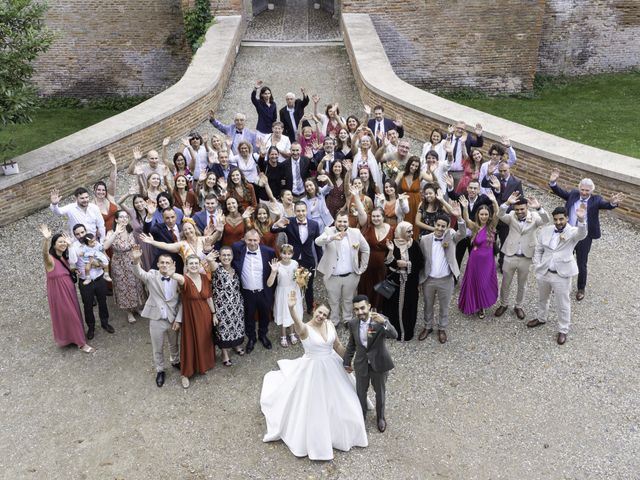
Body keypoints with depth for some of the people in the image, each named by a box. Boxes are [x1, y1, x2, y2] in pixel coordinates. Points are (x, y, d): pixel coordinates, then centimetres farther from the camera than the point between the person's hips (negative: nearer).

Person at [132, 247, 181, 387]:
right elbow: (139, 273, -33)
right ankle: (160, 370, 37)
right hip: (156, 319, -1)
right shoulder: (151, 276, -11)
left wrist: (178, 319, -8)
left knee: (174, 344, 24)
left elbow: (181, 302, -5)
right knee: (157, 348, 15)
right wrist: (136, 261, -53)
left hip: (173, 319, 1)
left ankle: (175, 361, 51)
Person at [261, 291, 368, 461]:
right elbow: (297, 322, -46)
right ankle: (314, 440, 31)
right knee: (313, 406, 7)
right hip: (312, 370, -5)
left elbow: (338, 345, 7)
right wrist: (291, 308, -66)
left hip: (331, 368, 5)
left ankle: (336, 432, 46)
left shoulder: (329, 325, -6)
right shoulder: (305, 329, -22)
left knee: (336, 401, 21)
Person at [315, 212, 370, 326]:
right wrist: (332, 237, -48)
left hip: (350, 276, 2)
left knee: (348, 300, 19)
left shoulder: (356, 233, -3)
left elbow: (366, 249, 9)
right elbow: (318, 241, -29)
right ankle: (333, 323, 32)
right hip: (332, 276, -2)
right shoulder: (329, 231, -9)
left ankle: (348, 321, 39)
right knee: (333, 302, 14)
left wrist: (362, 268, 4)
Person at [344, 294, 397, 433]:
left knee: (380, 392, 20)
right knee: (360, 392, 21)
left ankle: (381, 417, 47)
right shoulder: (353, 324, -12)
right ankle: (361, 416, 49)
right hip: (361, 364, 3)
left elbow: (394, 335, -41)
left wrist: (384, 322, -59)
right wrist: (347, 362, 11)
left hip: (379, 364, -2)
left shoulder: (380, 321, -25)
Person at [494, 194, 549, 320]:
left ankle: (518, 306, 36)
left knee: (522, 285, 16)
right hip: (510, 256, 0)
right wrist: (507, 203, -42)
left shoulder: (534, 217, -7)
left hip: (526, 258, 0)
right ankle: (503, 304, 35)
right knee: (505, 283, 14)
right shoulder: (511, 216, -5)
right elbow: (500, 215, -25)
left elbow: (546, 220, -27)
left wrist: (538, 208, -44)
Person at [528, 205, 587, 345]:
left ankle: (563, 330, 26)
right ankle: (541, 318, 49)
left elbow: (582, 234, -36)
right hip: (543, 272, 5)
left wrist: (581, 220, -55)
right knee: (542, 298, 25)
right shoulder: (545, 230, 1)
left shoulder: (573, 232, -12)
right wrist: (537, 266, 0)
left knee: (563, 305, 8)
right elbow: (538, 250, 8)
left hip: (562, 275, -4)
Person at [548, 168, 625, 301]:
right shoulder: (573, 194, -1)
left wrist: (613, 203, -46)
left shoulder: (596, 200, -8)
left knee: (582, 265, 8)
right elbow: (561, 192, -7)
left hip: (584, 237, -3)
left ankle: (581, 289, 29)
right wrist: (553, 182, -26)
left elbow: (606, 205, -23)